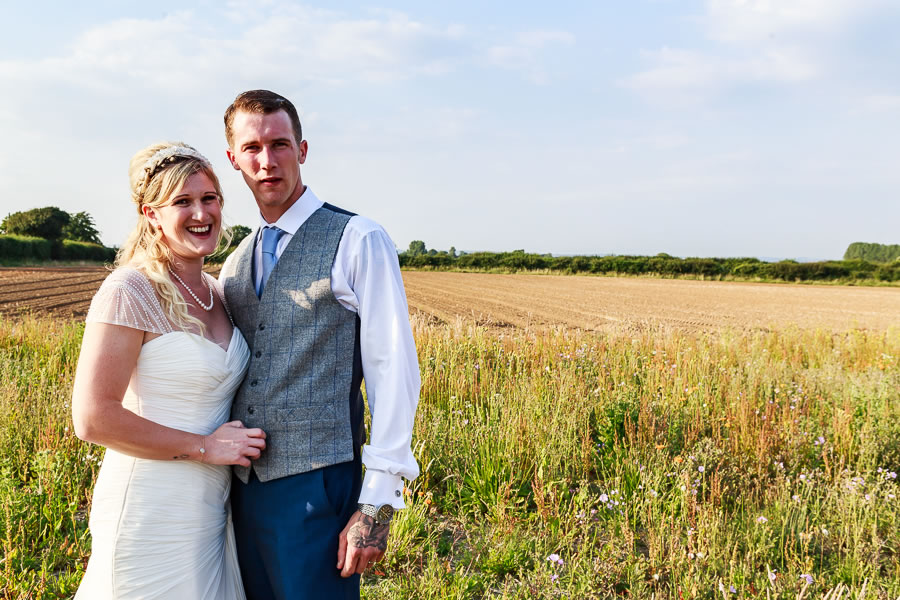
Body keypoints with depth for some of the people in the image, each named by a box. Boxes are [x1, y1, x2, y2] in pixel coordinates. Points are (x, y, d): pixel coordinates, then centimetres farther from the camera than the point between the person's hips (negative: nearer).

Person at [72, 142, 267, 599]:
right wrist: (204, 447, -16)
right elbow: (93, 419, -20)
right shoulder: (129, 291, -15)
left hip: (213, 508, 7)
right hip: (152, 515, -7)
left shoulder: (216, 292, 8)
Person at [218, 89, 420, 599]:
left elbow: (394, 372, -12)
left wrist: (378, 503, -16)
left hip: (315, 486, -6)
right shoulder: (235, 264, 13)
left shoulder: (358, 241, -7)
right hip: (245, 487, 6)